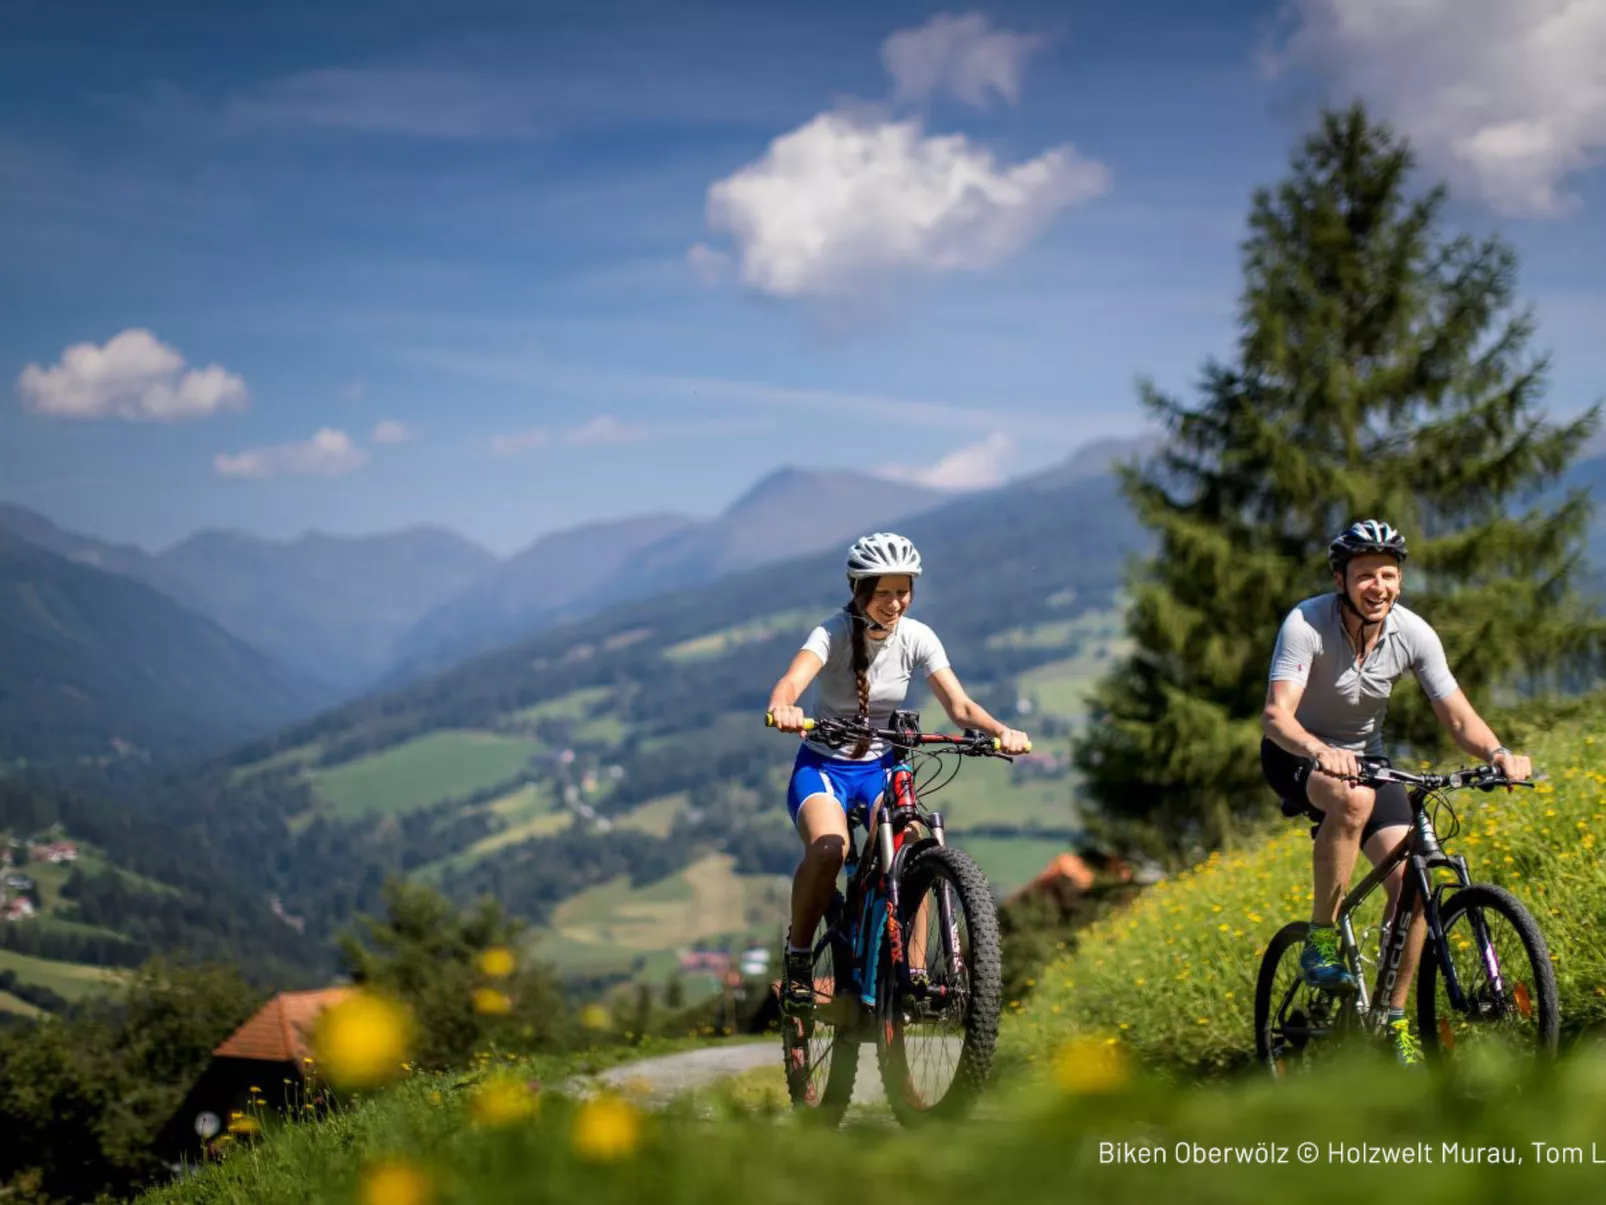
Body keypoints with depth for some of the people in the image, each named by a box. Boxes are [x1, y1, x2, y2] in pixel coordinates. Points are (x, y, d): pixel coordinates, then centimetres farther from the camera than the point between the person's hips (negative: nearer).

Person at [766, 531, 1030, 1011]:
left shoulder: (917, 638, -6)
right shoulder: (834, 633, -16)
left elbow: (959, 705, -11)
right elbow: (792, 680, -35)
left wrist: (1001, 731, -32)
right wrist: (783, 709, -59)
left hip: (882, 765, 3)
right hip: (823, 764, -3)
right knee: (828, 847, -32)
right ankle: (798, 956, -10)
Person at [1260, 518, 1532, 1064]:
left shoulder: (1414, 634, -14)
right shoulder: (1306, 624, -25)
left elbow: (1458, 717, -11)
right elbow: (1275, 714, -33)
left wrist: (1498, 753, -32)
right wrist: (1320, 751, -53)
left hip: (1364, 757, 4)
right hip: (1298, 756, -4)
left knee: (1410, 878, -14)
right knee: (1354, 798, -38)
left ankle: (1395, 1019, 3)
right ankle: (1320, 940, -23)